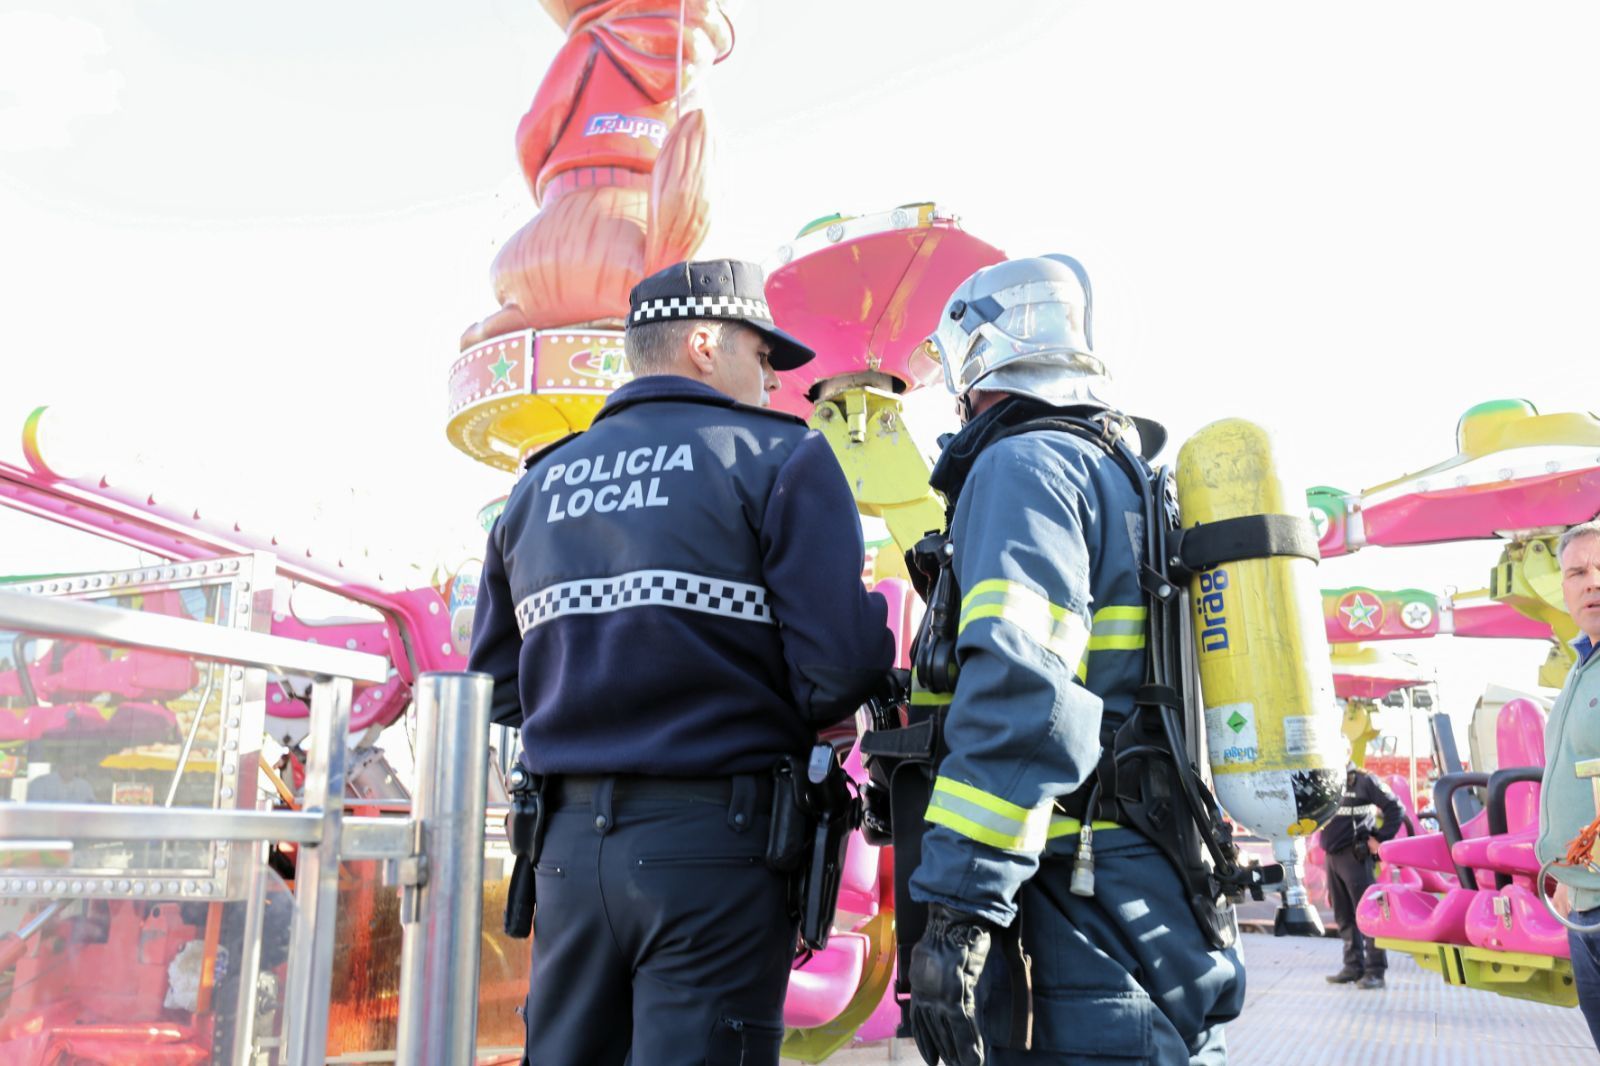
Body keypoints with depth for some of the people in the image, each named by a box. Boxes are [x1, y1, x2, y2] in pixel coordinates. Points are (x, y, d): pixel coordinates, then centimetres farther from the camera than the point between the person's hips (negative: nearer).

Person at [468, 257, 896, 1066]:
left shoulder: (538, 484, 12)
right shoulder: (777, 457, -4)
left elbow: (497, 689, 13)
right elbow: (838, 666, -14)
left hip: (570, 845, 5)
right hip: (714, 842, -5)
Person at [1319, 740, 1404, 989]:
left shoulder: (1364, 780, -5)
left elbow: (1396, 809, -7)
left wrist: (1380, 839, -9)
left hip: (1356, 856, -7)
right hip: (1333, 857, 7)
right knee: (1344, 917, 12)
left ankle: (1375, 970, -2)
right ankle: (1353, 966, 19)